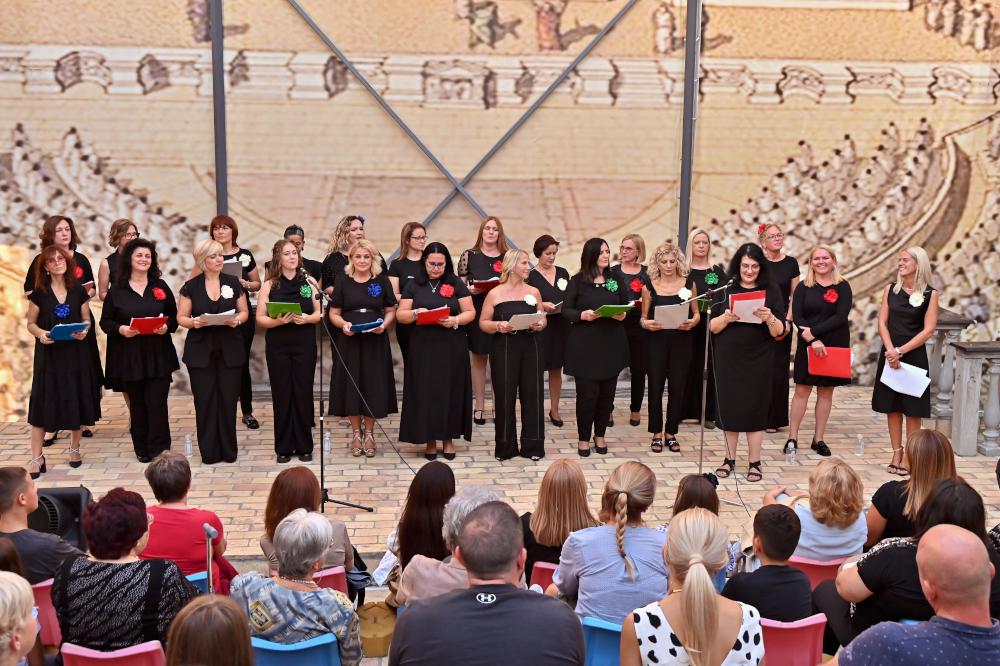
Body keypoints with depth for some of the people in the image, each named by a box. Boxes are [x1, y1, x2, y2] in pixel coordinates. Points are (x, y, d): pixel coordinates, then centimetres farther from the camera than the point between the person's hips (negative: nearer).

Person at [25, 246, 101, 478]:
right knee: (43, 403, -3)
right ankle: (37, 458, 0)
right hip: (49, 354, -1)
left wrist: (84, 330, -12)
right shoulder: (39, 293, 0)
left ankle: (75, 448, 24)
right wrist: (40, 334, -17)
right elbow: (31, 323, 3)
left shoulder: (79, 291, 4)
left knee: (78, 400, 5)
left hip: (76, 353, 2)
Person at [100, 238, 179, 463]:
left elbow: (174, 316, 9)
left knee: (156, 403, -4)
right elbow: (105, 322, 5)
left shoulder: (161, 287, 7)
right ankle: (142, 449, 18)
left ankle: (159, 450, 4)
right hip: (129, 355, 0)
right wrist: (120, 329, -15)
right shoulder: (116, 291, 3)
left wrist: (166, 326, -12)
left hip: (158, 354, 0)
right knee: (137, 404, 6)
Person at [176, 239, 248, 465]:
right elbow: (181, 318, 4)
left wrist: (237, 320, -12)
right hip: (201, 351, -1)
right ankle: (209, 452, 12)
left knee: (228, 400, 3)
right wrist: (193, 322, -17)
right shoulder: (191, 286, 2)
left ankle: (229, 450, 15)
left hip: (230, 350, 1)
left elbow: (244, 312, 9)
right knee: (205, 401, 1)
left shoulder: (233, 282, 5)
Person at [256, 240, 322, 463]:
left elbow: (319, 314, 9)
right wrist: (278, 321, -19)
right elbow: (260, 319, -1)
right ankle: (283, 447, 12)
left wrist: (307, 318, -12)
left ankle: (304, 446, 13)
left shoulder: (308, 282, 7)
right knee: (282, 394, 2)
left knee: (303, 393, 2)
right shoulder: (269, 285, 3)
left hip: (305, 345, 1)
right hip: (278, 346, -1)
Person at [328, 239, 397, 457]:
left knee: (374, 385, 2)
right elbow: (334, 314, 5)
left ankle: (369, 433, 18)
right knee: (352, 385, 2)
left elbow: (391, 310, 8)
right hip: (350, 341, 0)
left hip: (376, 342, 0)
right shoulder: (343, 281, 4)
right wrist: (343, 324, -15)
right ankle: (356, 433, 17)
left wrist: (384, 324, -12)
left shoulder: (382, 280, 5)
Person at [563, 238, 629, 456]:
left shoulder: (615, 281, 9)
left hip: (612, 345, 4)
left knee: (607, 393, 7)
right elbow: (566, 310, -2)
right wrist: (583, 315, -20)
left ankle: (600, 435, 23)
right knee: (587, 393, -2)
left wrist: (623, 315, -8)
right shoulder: (577, 281, -2)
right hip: (585, 345, -3)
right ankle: (583, 438, 14)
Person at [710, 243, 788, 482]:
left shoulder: (771, 291, 2)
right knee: (729, 407, 5)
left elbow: (779, 332, -2)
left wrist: (770, 318, -22)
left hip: (758, 361, -1)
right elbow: (712, 327, 3)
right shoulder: (726, 289, 5)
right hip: (728, 359, 1)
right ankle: (730, 459, 17)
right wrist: (726, 318, -17)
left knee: (755, 409, 1)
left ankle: (754, 463, 10)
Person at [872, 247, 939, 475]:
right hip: (890, 355, 3)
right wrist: (890, 350, -13)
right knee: (891, 406, 6)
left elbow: (928, 330, -8)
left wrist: (901, 351, -14)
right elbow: (882, 322, 2)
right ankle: (896, 454, 15)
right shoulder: (890, 290, 5)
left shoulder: (930, 294, -4)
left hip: (914, 355, -3)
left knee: (912, 409, 1)